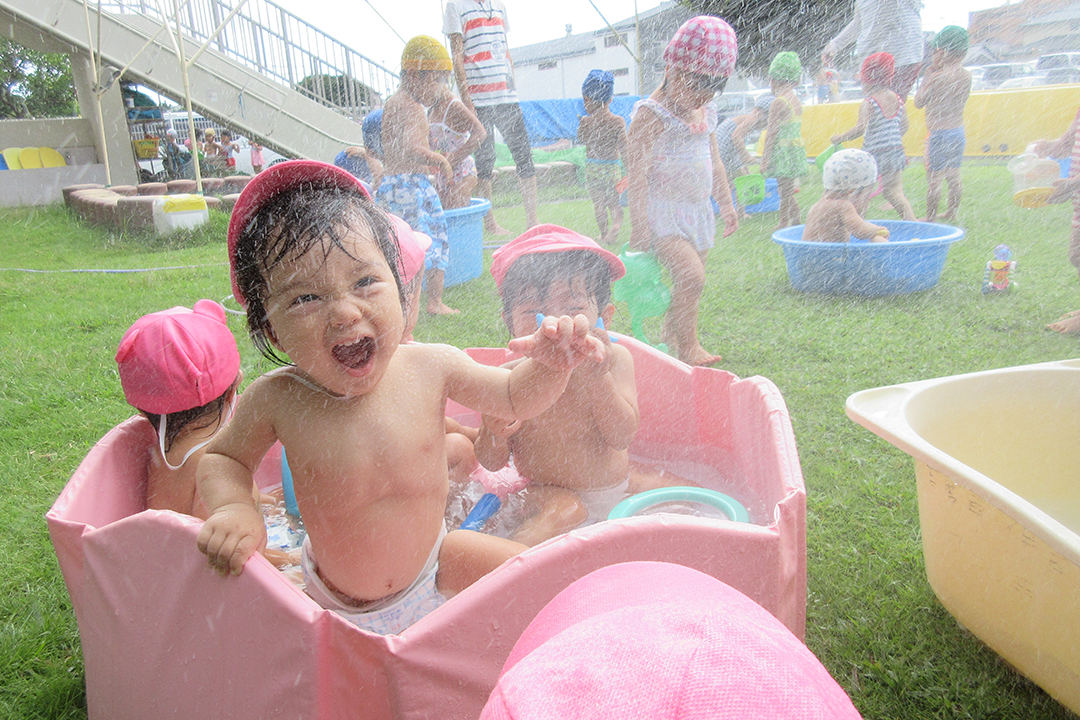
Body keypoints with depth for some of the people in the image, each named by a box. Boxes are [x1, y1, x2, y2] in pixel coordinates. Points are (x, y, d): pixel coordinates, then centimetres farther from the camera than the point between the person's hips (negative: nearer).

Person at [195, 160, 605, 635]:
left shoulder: (429, 367, -21)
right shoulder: (275, 400, -24)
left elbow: (513, 399, -7)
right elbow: (221, 459, -4)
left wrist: (551, 366, -28)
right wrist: (233, 509, -26)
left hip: (429, 563, 1)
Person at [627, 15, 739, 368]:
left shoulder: (704, 113, 12)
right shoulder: (650, 115, -12)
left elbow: (714, 162, 23)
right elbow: (638, 172, -16)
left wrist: (726, 204, 25)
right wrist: (639, 224, -19)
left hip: (698, 212, 8)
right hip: (663, 213, -8)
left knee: (690, 281, 12)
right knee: (691, 276, -21)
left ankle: (670, 336, 30)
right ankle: (687, 344, -8)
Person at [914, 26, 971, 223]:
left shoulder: (937, 77, -18)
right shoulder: (967, 76, 4)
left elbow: (919, 101, -7)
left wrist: (928, 73, -2)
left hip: (939, 133, -8)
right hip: (959, 131, 8)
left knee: (934, 178, -1)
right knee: (954, 177, 16)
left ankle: (930, 217, 4)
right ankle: (951, 213, 27)